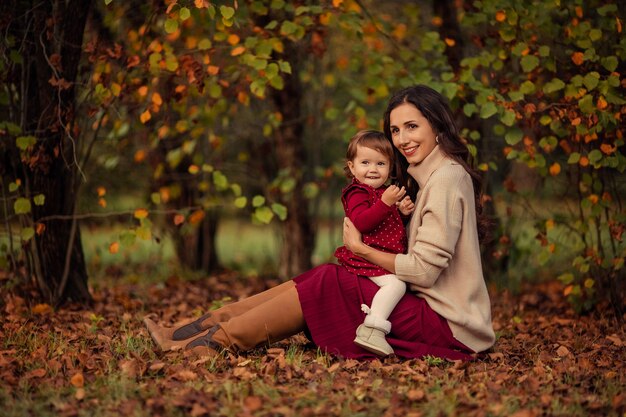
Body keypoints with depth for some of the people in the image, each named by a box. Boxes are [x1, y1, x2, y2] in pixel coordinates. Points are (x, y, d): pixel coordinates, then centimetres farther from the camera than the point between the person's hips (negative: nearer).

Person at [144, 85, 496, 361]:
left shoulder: (447, 177, -12)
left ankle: (213, 341, -10)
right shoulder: (431, 177, 18)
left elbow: (424, 270, -18)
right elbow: (423, 265, 13)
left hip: (446, 325, -8)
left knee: (326, 285, -14)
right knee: (322, 280, -3)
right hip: (432, 308, 8)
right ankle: (200, 328, -4)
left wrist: (361, 248, -6)